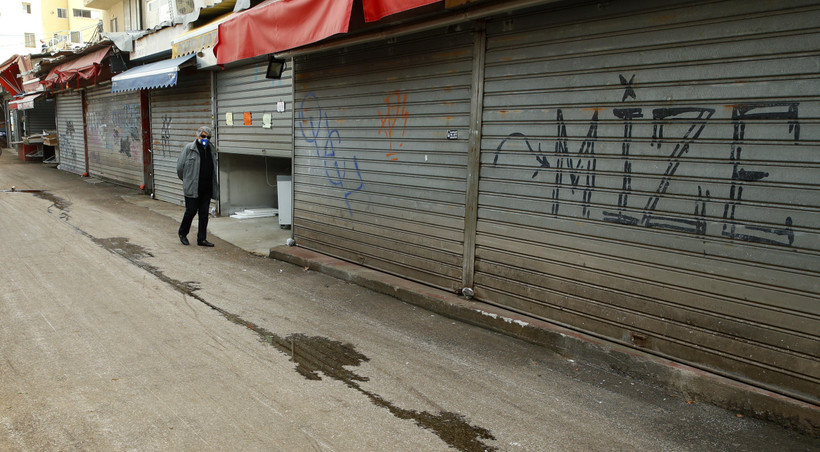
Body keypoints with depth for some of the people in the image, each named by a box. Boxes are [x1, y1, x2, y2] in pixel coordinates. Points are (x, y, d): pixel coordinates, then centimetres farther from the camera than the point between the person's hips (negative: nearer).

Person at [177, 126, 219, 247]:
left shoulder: (212, 149, 10)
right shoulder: (189, 148, -5)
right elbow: (180, 167, 0)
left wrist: (214, 185, 13)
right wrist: (187, 180, 8)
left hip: (206, 188, 4)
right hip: (192, 188, -4)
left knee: (204, 214, 6)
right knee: (191, 211, 0)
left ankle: (201, 239, 14)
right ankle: (182, 234, 24)